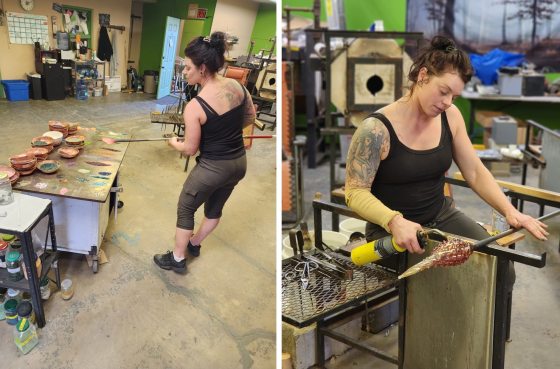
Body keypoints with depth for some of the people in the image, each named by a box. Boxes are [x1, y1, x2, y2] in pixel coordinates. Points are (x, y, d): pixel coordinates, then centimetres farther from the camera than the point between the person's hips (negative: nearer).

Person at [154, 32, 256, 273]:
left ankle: (178, 259, 34)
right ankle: (194, 244, 52)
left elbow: (190, 149, -12)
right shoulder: (237, 86, -8)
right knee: (215, 208, 28)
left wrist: (174, 143, 8)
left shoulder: (194, 107, -24)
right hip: (239, 162, 7)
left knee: (185, 210, 18)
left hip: (212, 168, -6)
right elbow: (250, 118, 8)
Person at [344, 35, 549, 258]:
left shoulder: (450, 117, -1)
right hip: (391, 229, -6)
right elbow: (355, 192, -18)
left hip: (442, 217, 6)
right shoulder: (376, 130, -19)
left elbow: (475, 172, 5)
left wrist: (509, 211, -9)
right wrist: (394, 222, -35)